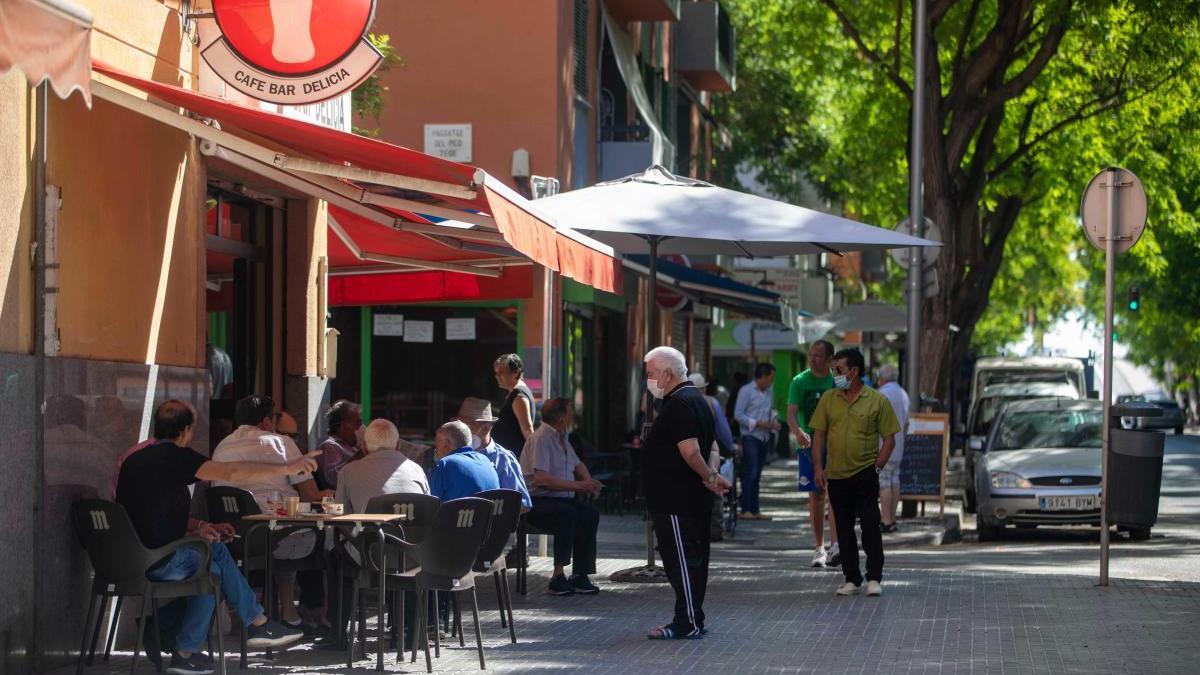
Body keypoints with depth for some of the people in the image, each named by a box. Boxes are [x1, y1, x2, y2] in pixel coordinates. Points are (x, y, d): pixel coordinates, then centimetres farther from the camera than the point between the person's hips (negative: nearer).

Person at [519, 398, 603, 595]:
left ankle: (580, 574, -19)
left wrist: (589, 483, 7)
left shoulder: (561, 438, 17)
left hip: (562, 498, 8)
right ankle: (558, 575, -31)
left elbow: (578, 465, 30)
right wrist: (577, 485, -21)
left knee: (590, 513, -17)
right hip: (537, 502, -8)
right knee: (568, 513, -34)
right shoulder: (542, 438, -13)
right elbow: (541, 478, -24)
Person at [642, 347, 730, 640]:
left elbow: (690, 451, -25)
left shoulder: (679, 404, -17)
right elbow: (712, 446, 20)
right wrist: (711, 477, 8)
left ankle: (687, 623, -5)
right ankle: (692, 620, 19)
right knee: (693, 560, 13)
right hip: (694, 501, 10)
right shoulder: (697, 399, 17)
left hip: (677, 502, -10)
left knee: (682, 561, -7)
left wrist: (710, 477, -12)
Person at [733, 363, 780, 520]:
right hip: (750, 437, -7)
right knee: (750, 473, -12)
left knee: (757, 475, 9)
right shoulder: (746, 391, -7)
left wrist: (773, 421, 3)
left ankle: (754, 510, 11)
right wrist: (757, 423, -16)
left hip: (764, 437, 7)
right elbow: (738, 414, -10)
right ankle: (745, 510, -12)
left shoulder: (768, 391, 14)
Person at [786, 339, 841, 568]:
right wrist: (798, 432, -31)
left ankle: (835, 544, -24)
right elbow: (791, 413, -11)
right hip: (810, 444, 1)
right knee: (816, 495, 7)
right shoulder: (800, 382, 0)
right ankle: (819, 547, 16)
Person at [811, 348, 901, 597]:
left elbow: (889, 438, 0)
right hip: (836, 475, 4)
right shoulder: (828, 398, 7)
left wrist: (877, 466, -10)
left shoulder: (877, 400, -3)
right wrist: (818, 467, -1)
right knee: (844, 529, 8)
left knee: (870, 526, -6)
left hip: (865, 474, -4)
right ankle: (852, 579, 16)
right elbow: (819, 434, 9)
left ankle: (874, 578, 0)